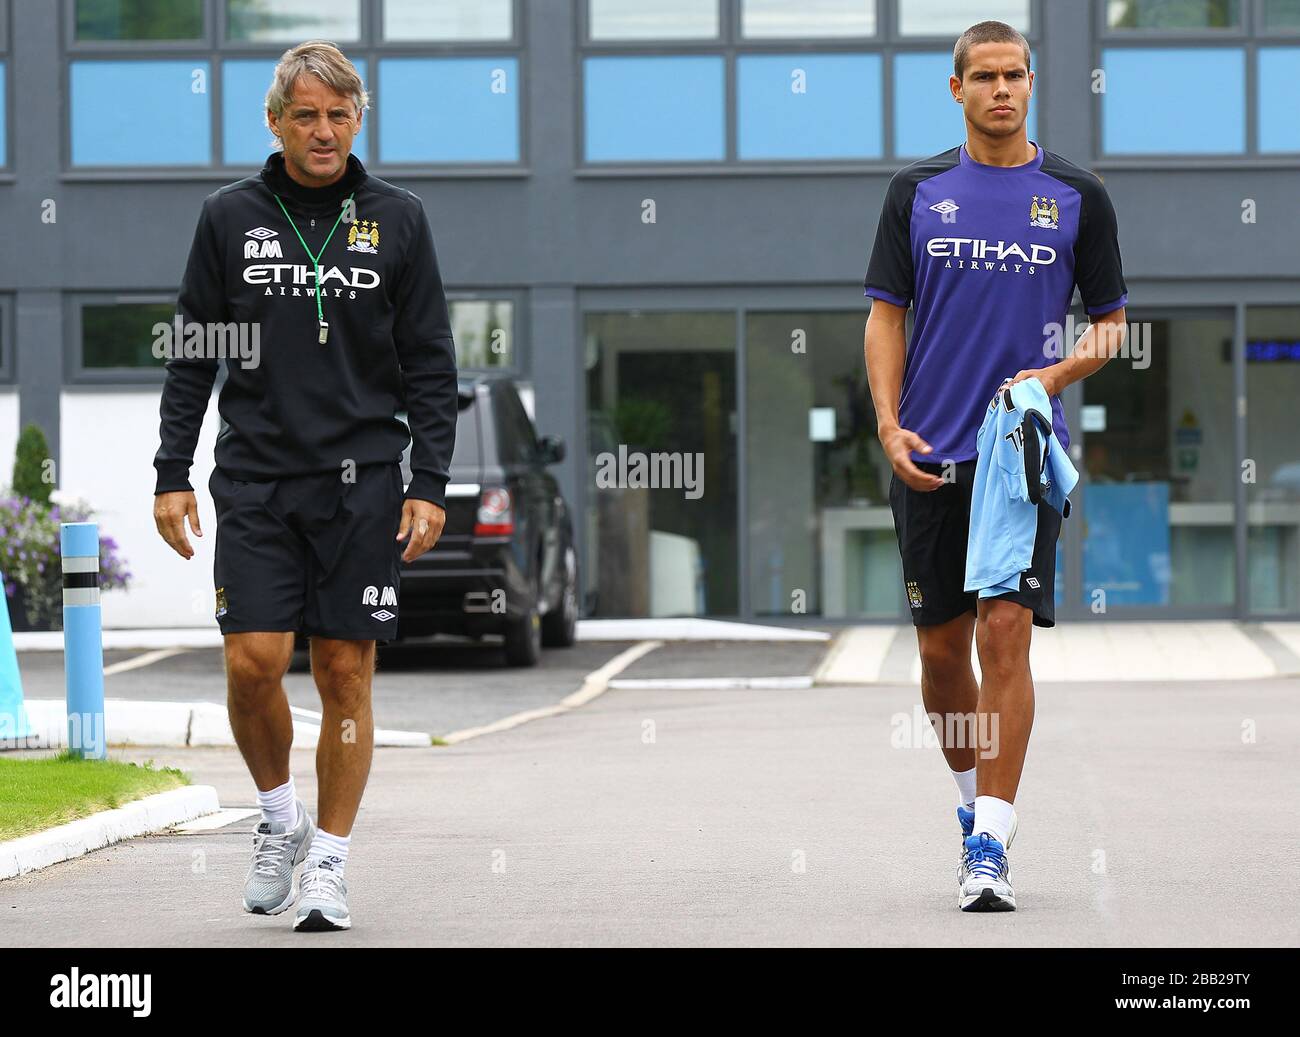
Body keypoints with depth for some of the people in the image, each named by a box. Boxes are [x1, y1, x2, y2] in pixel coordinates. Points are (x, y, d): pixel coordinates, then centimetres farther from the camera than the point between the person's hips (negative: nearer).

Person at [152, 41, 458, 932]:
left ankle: (329, 865, 10)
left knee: (346, 674, 0)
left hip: (362, 482, 0)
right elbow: (193, 357, 8)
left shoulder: (397, 219, 4)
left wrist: (430, 485, -3)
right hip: (256, 478, 0)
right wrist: (173, 474, 1)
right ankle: (280, 818, 17)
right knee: (253, 662, -9)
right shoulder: (231, 218, 5)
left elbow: (430, 365, 5)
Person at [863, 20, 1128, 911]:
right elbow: (887, 314, 8)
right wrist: (889, 424, -5)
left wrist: (1063, 370, -11)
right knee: (941, 647, 7)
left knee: (1006, 635, -13)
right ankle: (975, 804, 30)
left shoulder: (1077, 196, 4)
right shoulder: (917, 192, 8)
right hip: (931, 457, 2)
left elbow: (1111, 320, 9)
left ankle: (991, 847, -13)